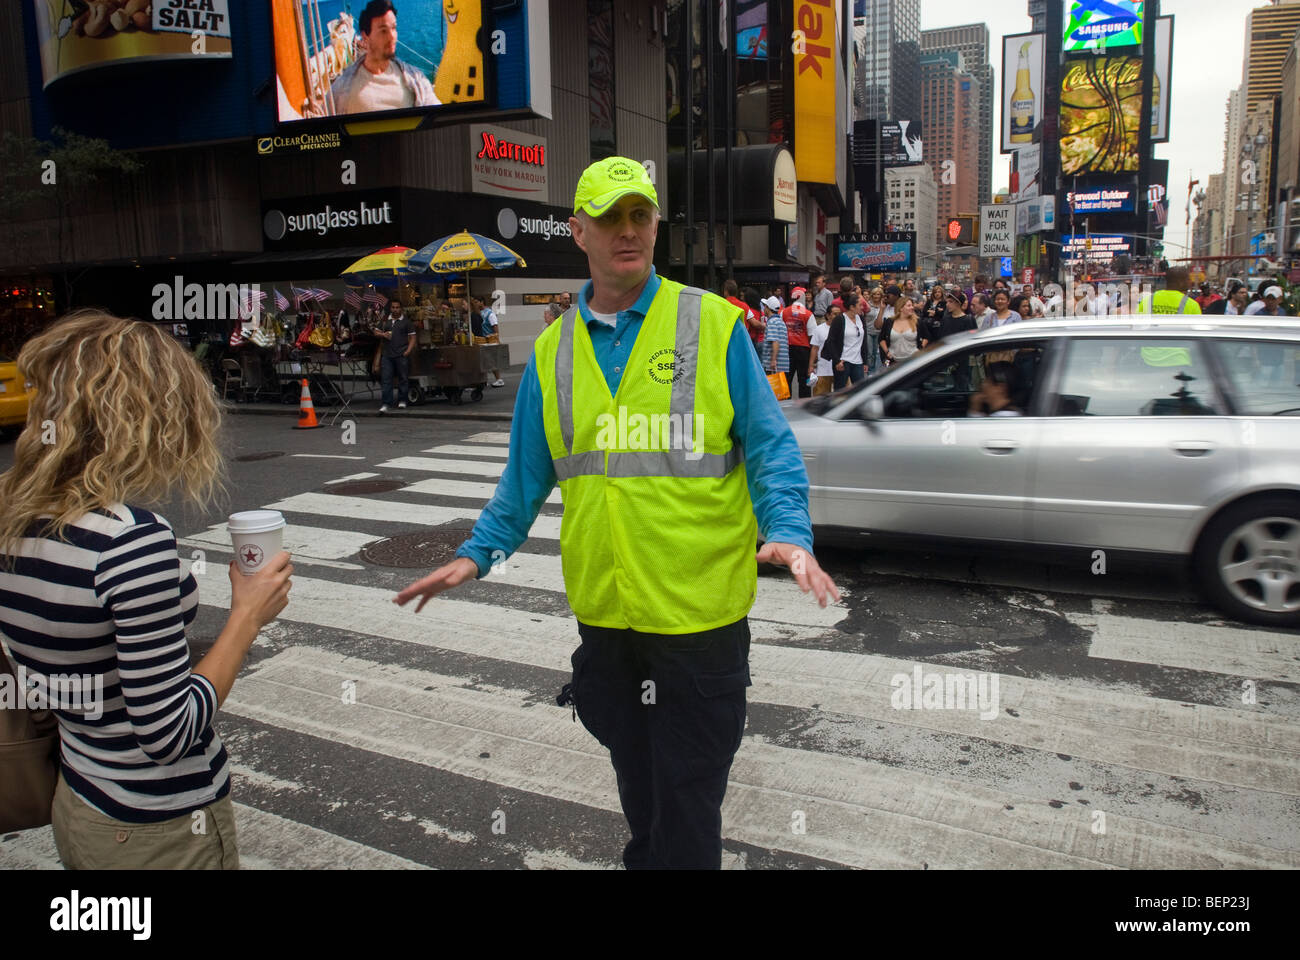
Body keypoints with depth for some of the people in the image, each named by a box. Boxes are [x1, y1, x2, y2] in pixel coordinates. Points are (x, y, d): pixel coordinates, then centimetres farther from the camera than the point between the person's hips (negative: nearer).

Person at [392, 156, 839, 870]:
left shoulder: (713, 324, -5)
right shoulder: (554, 349, 6)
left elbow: (769, 445, -6)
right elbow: (527, 474, 12)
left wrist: (789, 533, -21)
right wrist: (478, 554, 6)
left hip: (700, 609, -3)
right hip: (602, 610, 4)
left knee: (687, 792, 10)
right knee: (635, 780, 23)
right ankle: (646, 856, 48)